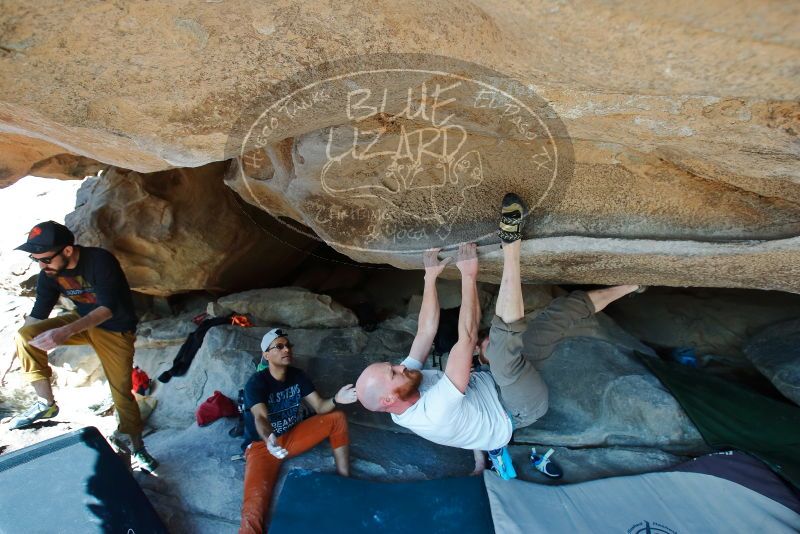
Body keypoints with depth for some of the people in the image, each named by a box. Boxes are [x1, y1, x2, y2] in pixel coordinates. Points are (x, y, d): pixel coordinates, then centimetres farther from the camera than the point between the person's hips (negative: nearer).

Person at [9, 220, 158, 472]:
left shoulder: (100, 261, -29)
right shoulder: (49, 273, -11)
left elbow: (107, 308, -35)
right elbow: (38, 314, -3)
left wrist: (65, 332, -45)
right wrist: (24, 340, -16)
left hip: (116, 329, -5)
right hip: (83, 321, 5)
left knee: (122, 391, -2)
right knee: (26, 336, -18)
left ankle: (138, 448, 16)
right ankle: (46, 403, -2)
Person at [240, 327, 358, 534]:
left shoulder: (298, 376, -2)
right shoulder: (256, 383, -18)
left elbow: (320, 407, -9)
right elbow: (260, 418, -34)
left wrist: (336, 399, -33)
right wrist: (269, 440, -57)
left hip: (292, 437, 6)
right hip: (262, 445, -5)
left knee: (337, 418, -11)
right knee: (254, 511, -31)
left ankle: (345, 480, -6)